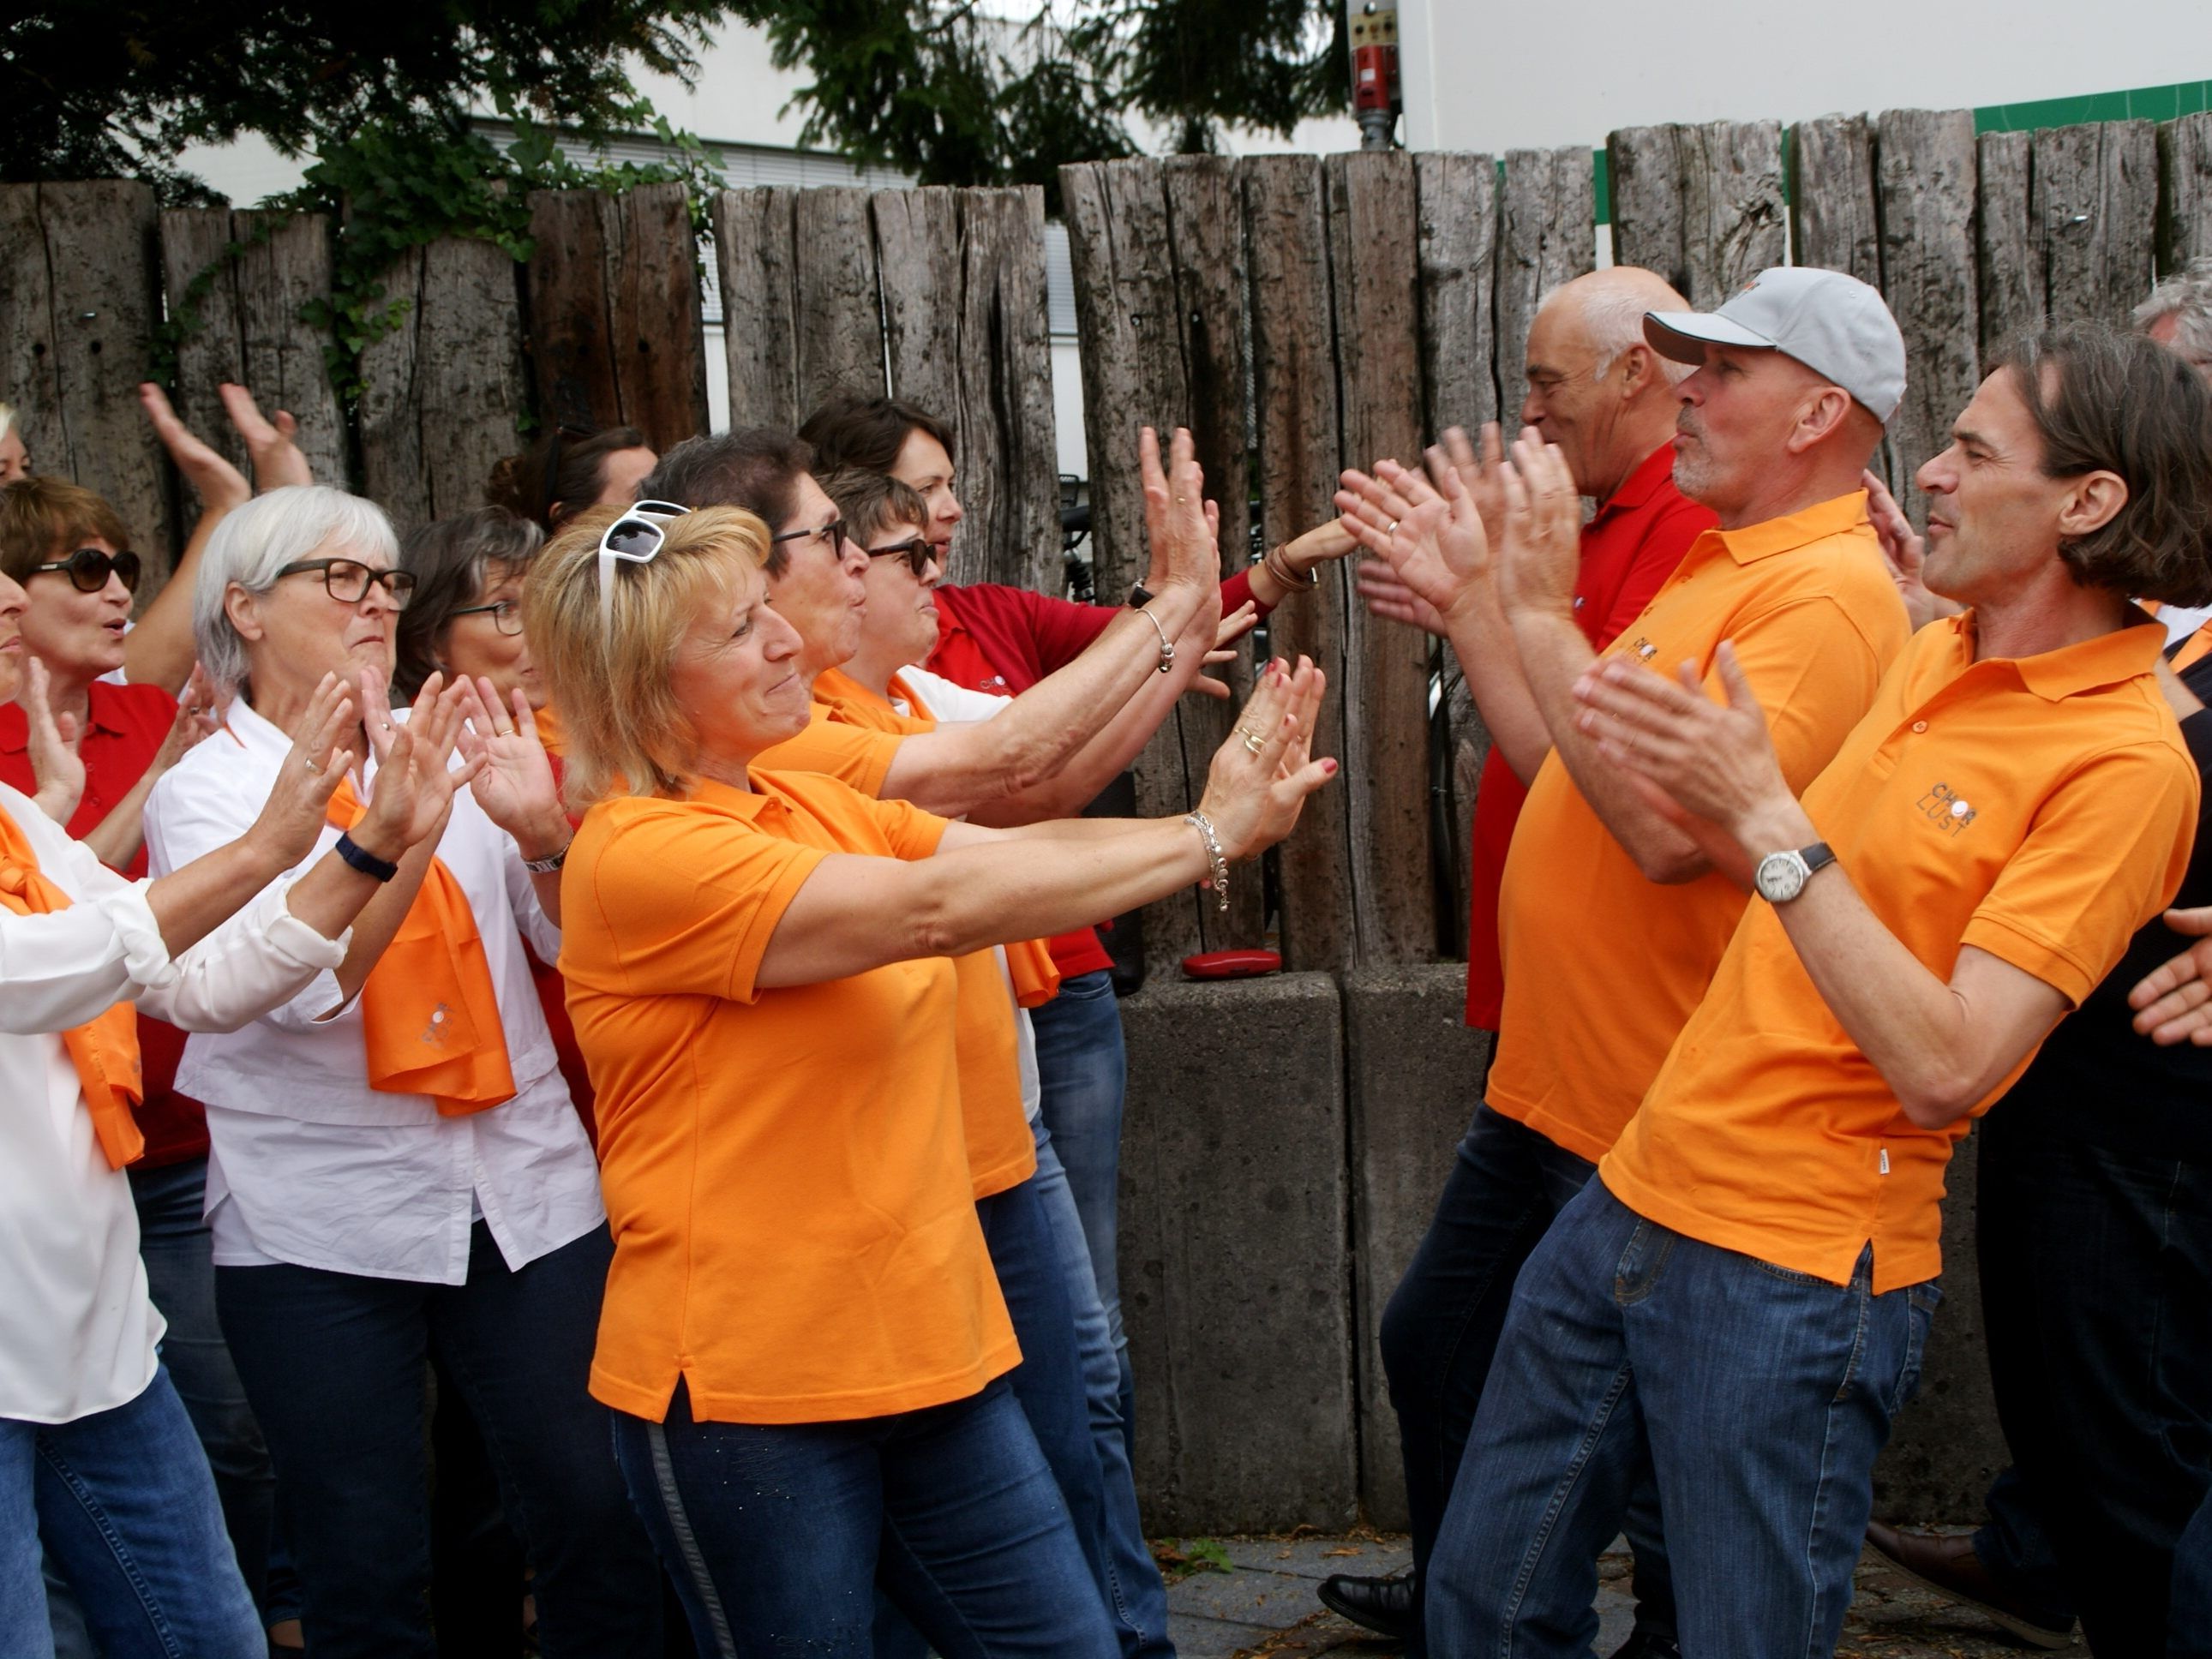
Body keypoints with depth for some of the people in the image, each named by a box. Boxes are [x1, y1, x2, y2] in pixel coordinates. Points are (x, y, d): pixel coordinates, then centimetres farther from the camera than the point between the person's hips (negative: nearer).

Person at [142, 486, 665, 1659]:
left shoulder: (450, 748, 9)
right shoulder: (201, 790, 1)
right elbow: (296, 987, -15)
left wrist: (543, 833, -12)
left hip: (527, 1194, 3)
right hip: (321, 1227, -2)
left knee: (601, 1519, 1)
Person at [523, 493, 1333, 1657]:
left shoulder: (807, 803, 9)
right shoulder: (641, 853, -16)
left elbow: (1013, 849, -1)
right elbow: (934, 907, -24)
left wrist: (1221, 816, -16)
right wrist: (1206, 840, -21)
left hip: (926, 1350, 7)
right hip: (750, 1393, -7)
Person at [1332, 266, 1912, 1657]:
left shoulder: (1829, 594, -21)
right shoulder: (1720, 563, 11)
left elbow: (1667, 826, -32)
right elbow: (1570, 768, 13)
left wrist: (1539, 609, -26)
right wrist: (1472, 595, 9)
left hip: (1653, 1130, -10)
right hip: (1549, 1087, 10)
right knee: (1437, 1344, 24)